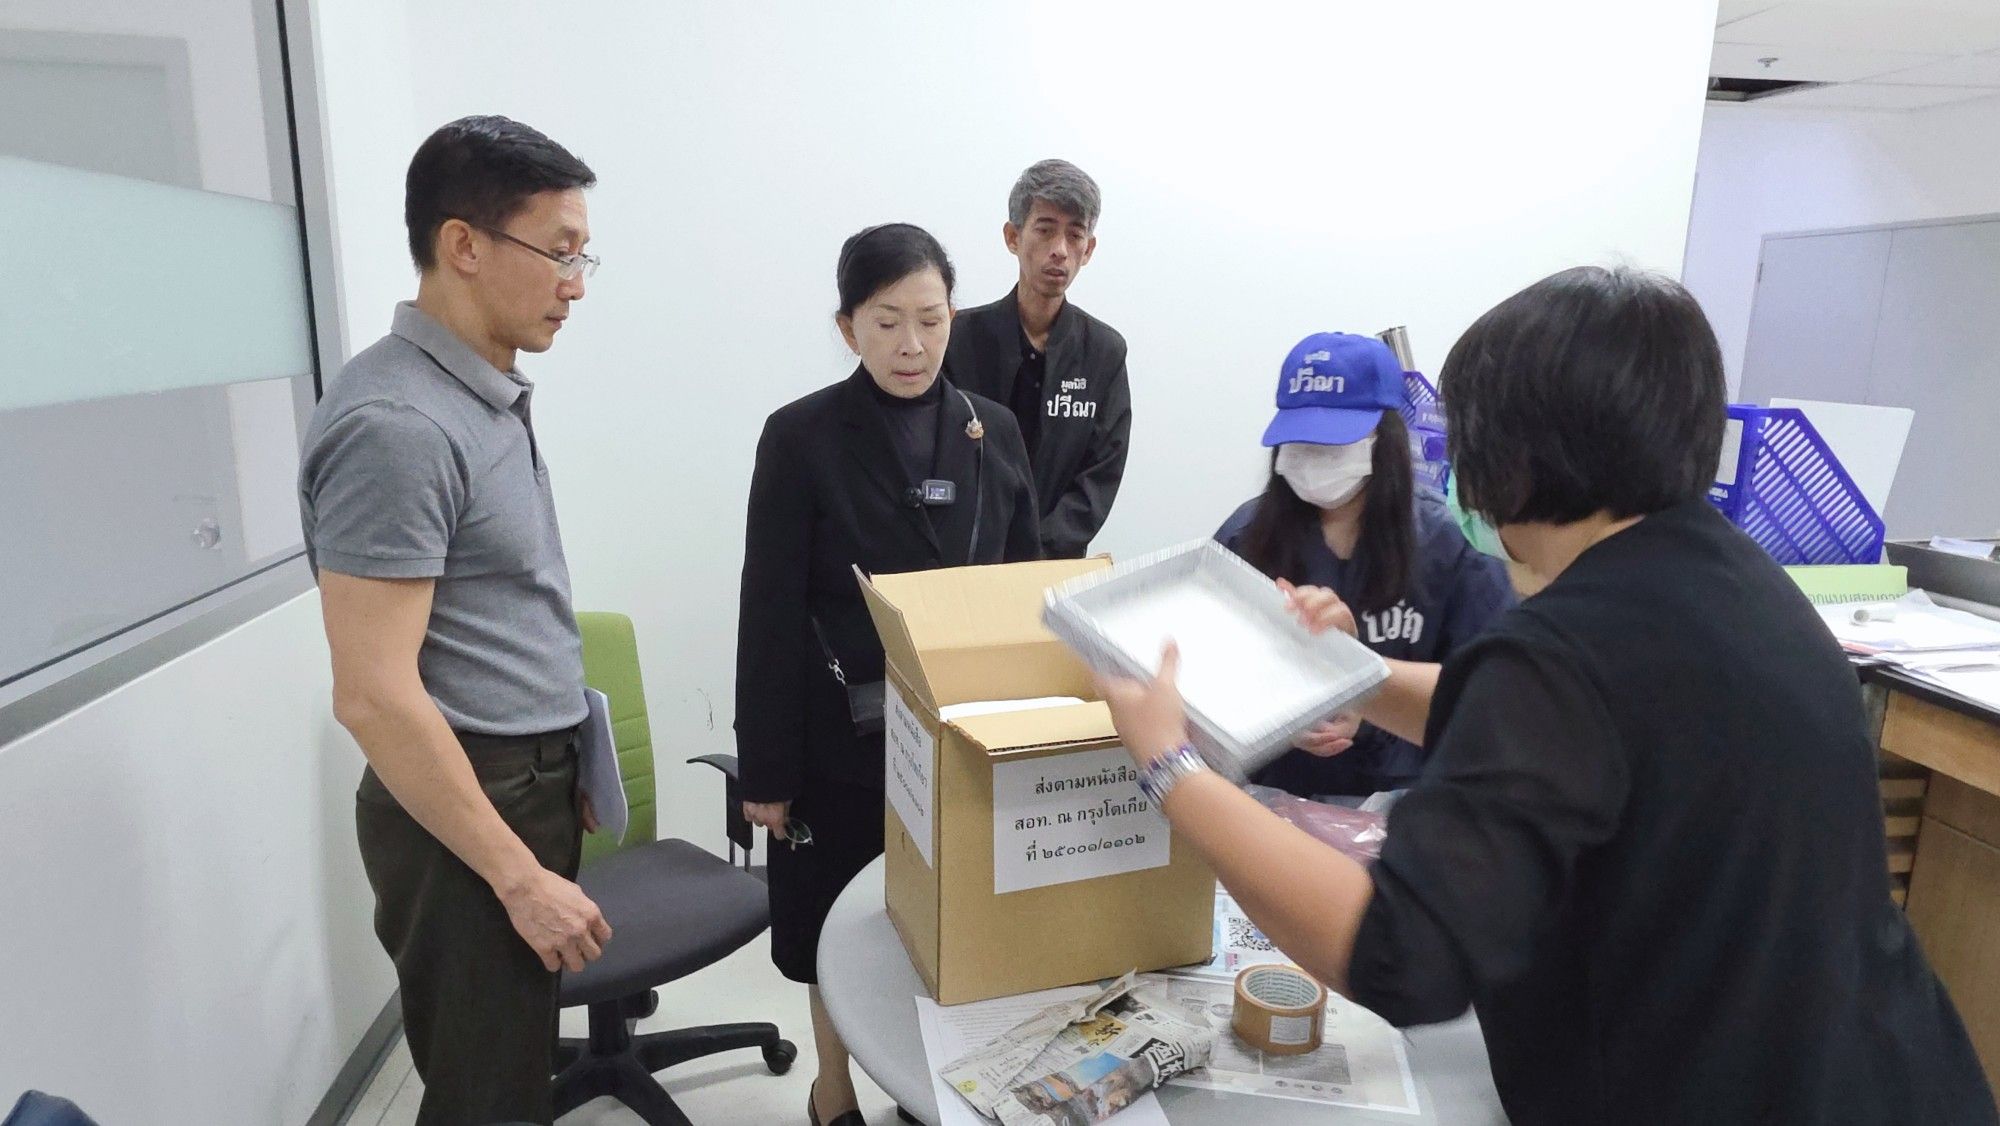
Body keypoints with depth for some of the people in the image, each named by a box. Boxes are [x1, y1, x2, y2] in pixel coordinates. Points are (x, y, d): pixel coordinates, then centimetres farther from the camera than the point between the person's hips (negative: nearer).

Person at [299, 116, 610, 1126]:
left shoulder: (489, 393, 8)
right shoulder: (396, 424, -22)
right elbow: (375, 697, -23)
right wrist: (520, 875, -19)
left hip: (529, 780, 8)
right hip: (468, 809, -8)